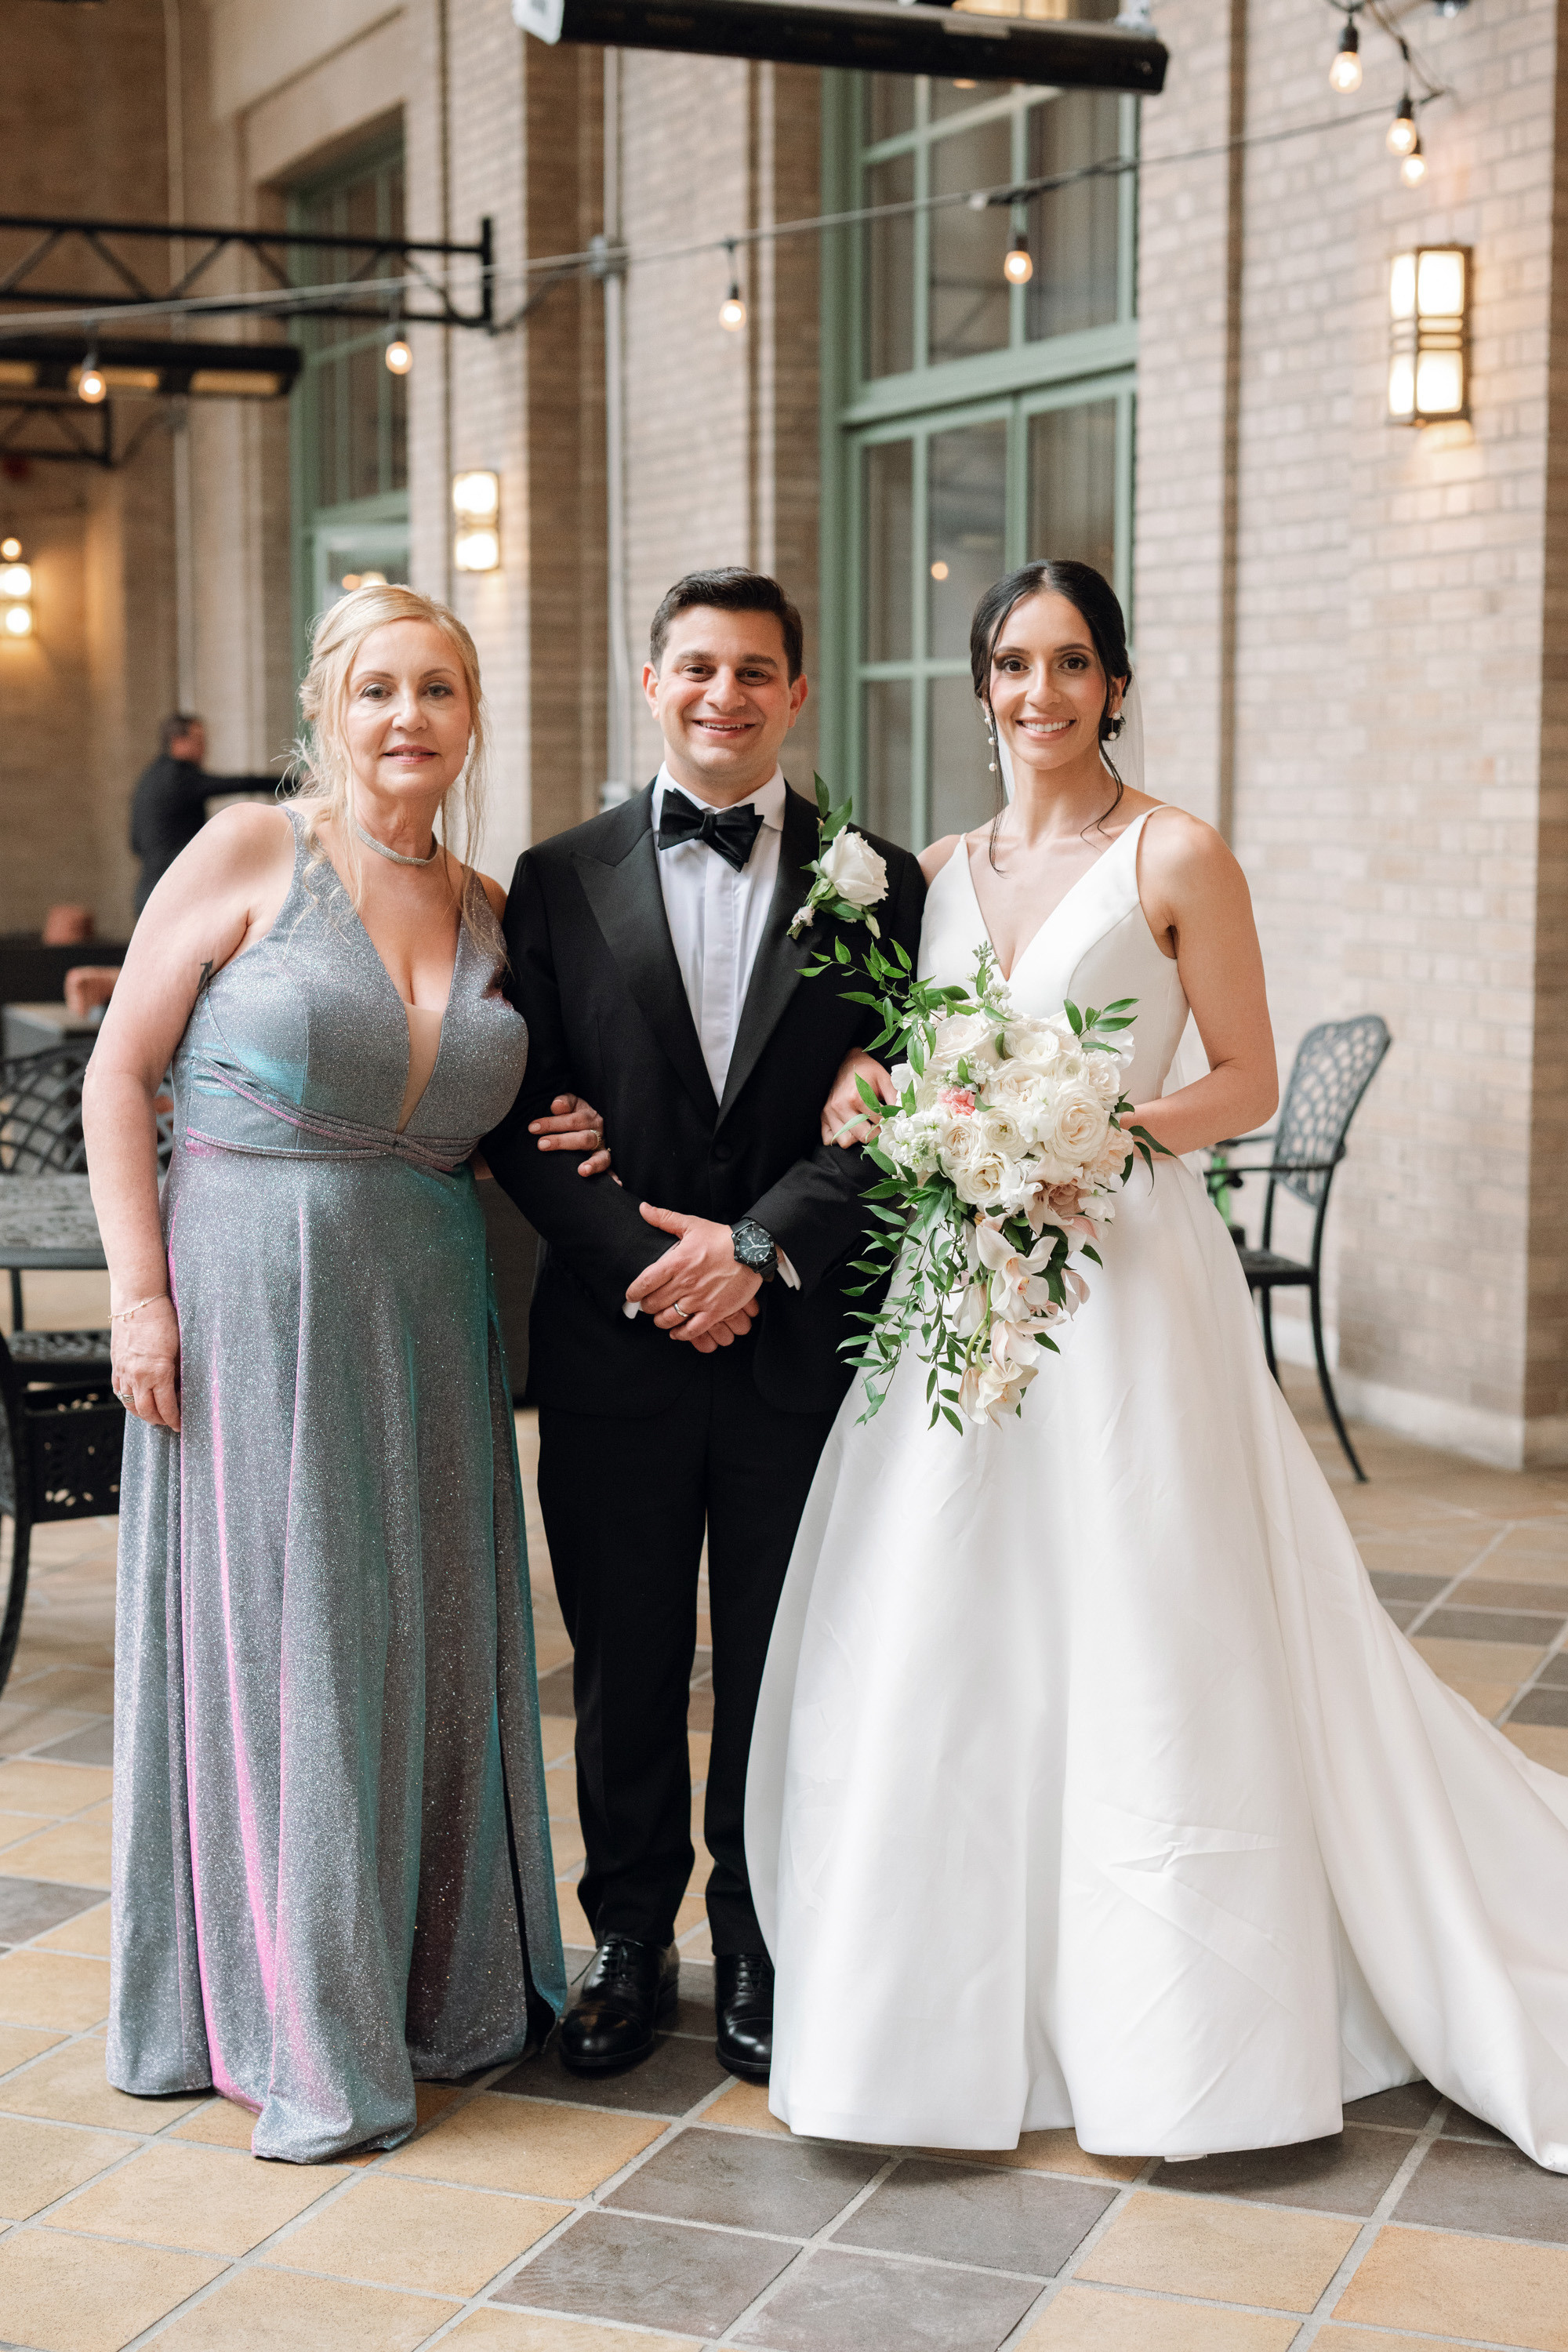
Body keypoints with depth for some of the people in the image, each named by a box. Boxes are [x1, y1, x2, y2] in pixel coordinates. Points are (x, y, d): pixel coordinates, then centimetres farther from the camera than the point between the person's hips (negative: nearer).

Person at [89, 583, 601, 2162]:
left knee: (423, 1636, 12)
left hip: (422, 1308, 5)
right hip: (248, 1301, -5)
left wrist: (559, 1143, 0)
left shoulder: (487, 910, 9)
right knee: (266, 1642, 2)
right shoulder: (250, 855, -6)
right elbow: (119, 1072, -6)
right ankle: (280, 2020, 15)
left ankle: (430, 1979, 29)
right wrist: (140, 1291, -13)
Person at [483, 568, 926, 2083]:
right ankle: (629, 1943, 26)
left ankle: (759, 1952, 25)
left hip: (799, 1339, 0)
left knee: (778, 1670, 9)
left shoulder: (878, 883, 4)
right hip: (613, 1339, 1)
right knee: (624, 1663, 10)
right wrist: (644, 1259, -12)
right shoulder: (561, 880, 5)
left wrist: (759, 1245, -14)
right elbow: (520, 1117, 1)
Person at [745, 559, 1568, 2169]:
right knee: (942, 1645, 6)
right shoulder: (937, 871, 13)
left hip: (1121, 1277, -5)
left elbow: (1248, 1080, -3)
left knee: (1138, 1645, -2)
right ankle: (968, 2006, 19)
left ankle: (1171, 2023, 12)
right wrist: (869, 1101, -5)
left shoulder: (1175, 858, -2)